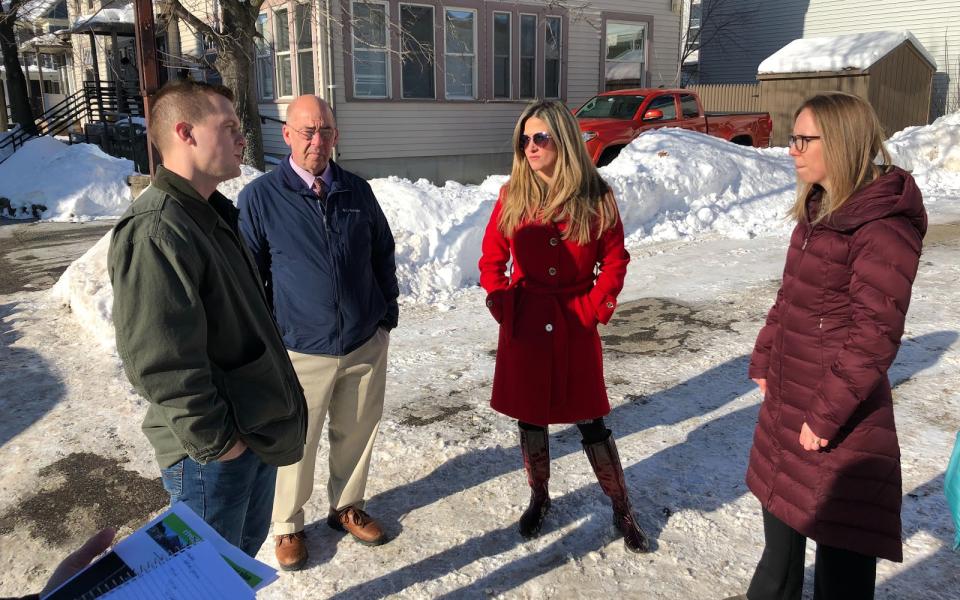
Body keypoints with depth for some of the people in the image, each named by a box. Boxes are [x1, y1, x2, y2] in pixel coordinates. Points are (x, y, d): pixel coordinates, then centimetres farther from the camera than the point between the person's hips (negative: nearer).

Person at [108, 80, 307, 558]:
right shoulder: (154, 232, -25)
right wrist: (215, 441, -19)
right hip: (213, 452, -9)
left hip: (256, 429, 9)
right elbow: (161, 363, -29)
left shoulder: (211, 214, 9)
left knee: (247, 547, 25)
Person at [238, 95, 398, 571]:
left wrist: (387, 314, 10)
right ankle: (287, 525, 35)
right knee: (296, 445, 11)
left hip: (366, 345, 4)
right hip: (301, 352, -3)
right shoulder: (260, 197, -8)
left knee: (357, 435, 18)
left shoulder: (358, 191, 3)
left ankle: (347, 506, 41)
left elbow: (383, 255, 13)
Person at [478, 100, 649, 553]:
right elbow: (492, 260, 6)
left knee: (591, 422, 5)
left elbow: (614, 260, 1)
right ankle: (538, 498, 36)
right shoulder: (512, 196, -1)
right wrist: (503, 305, -3)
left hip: (576, 328, -2)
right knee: (530, 418, 14)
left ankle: (622, 511, 23)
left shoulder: (595, 198, -5)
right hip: (524, 328, 2)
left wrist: (595, 309, -6)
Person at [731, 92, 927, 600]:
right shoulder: (818, 209, 7)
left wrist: (827, 415, -19)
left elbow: (875, 336, -22)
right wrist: (764, 361, 12)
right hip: (785, 399, 9)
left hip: (838, 415, -9)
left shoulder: (883, 225, -20)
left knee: (839, 538, 7)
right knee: (780, 509, 26)